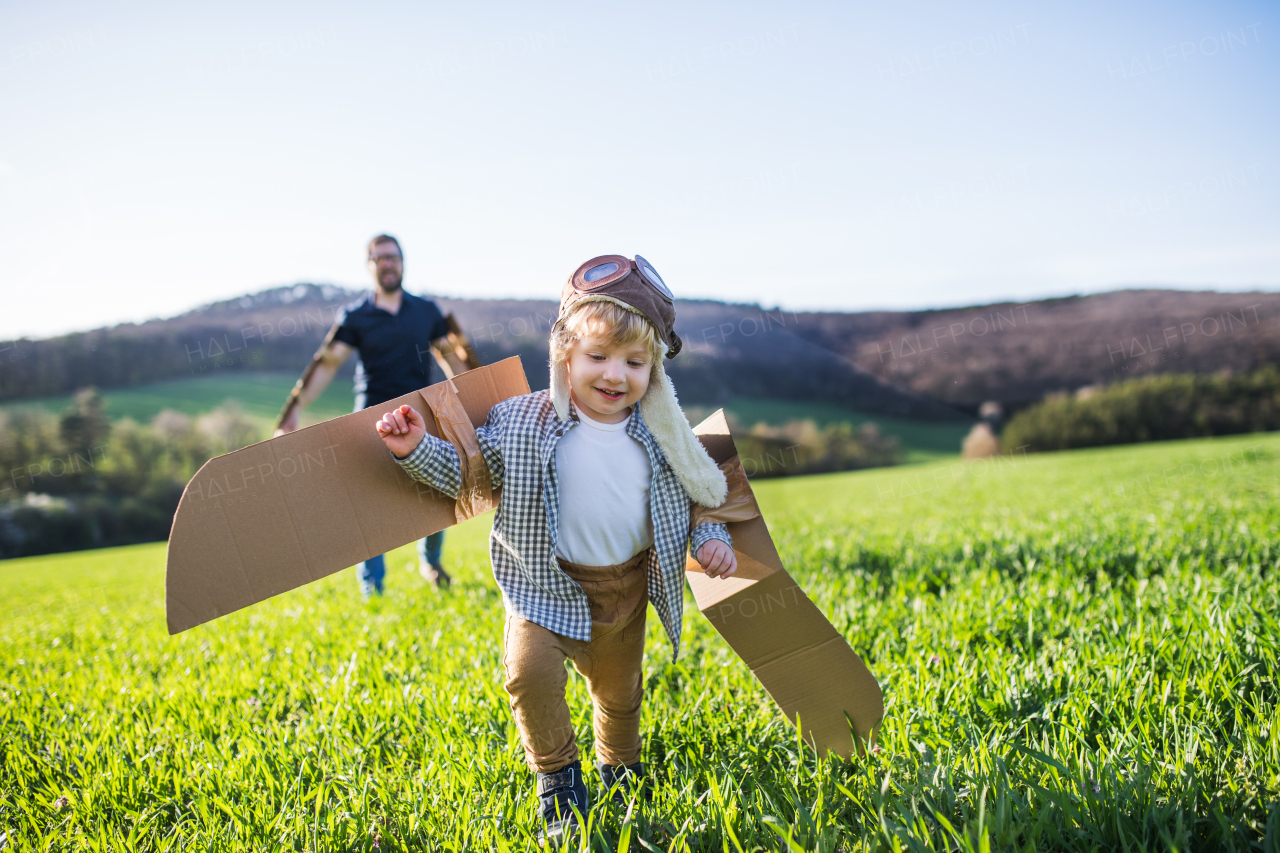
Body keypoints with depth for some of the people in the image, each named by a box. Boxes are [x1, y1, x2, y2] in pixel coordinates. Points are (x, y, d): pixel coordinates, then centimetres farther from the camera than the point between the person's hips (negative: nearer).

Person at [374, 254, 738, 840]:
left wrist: (711, 538, -8)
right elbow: (467, 470, -8)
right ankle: (559, 783, 4)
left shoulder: (661, 436, -7)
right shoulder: (522, 424, -16)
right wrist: (417, 450, -23)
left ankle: (620, 771, 51)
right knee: (529, 673, -23)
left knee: (618, 690, 20)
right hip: (548, 587, -2)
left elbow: (693, 496, 7)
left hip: (626, 588, 3)